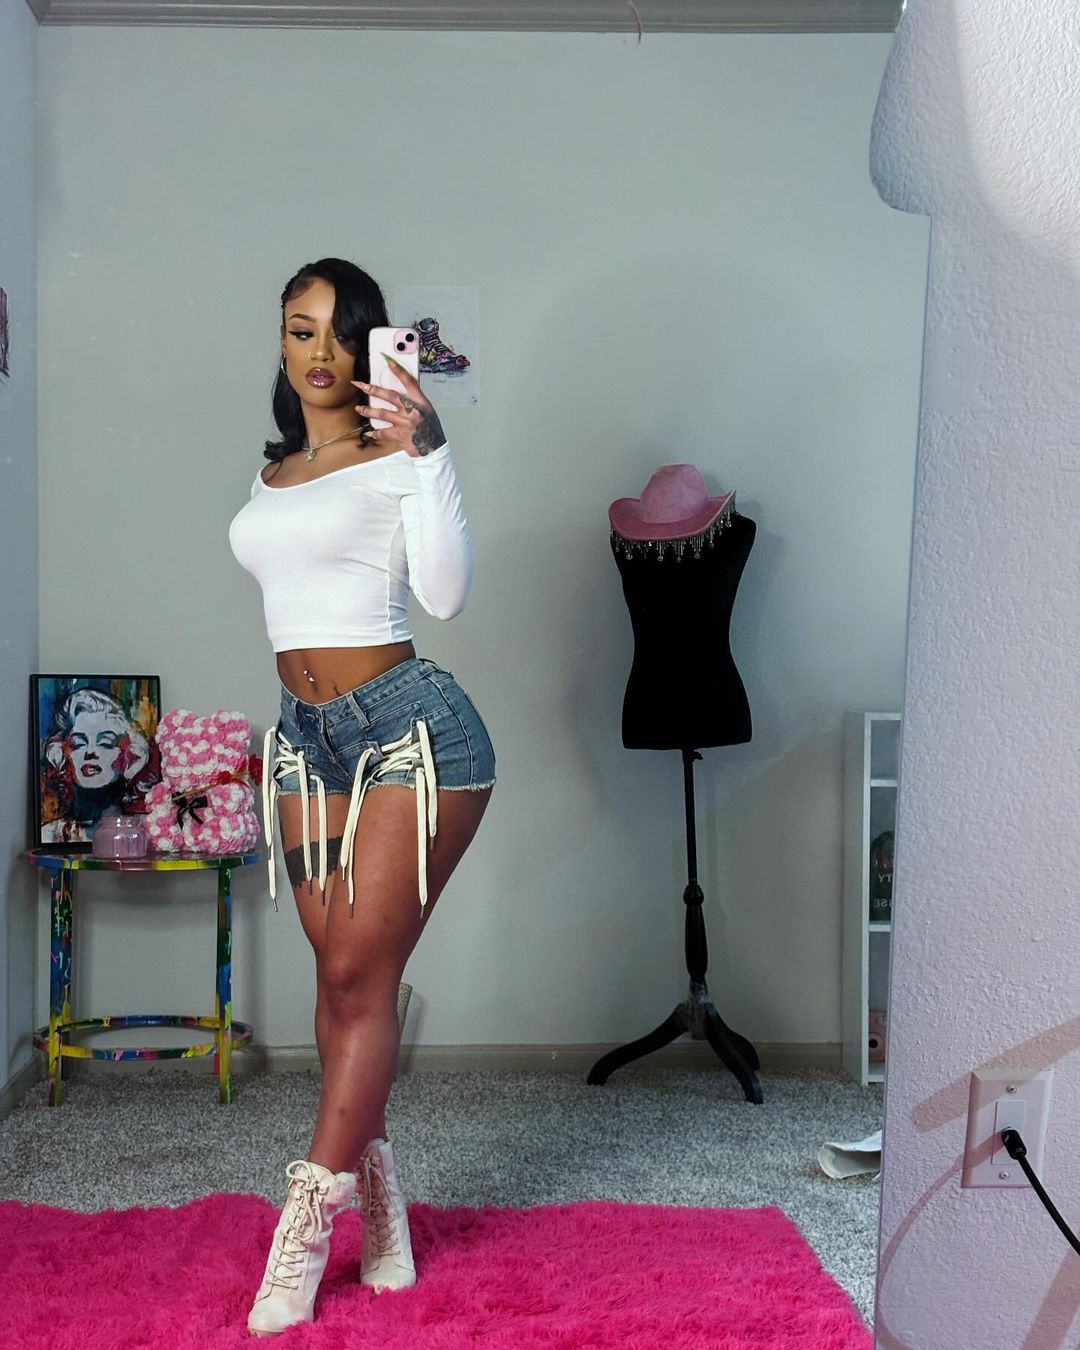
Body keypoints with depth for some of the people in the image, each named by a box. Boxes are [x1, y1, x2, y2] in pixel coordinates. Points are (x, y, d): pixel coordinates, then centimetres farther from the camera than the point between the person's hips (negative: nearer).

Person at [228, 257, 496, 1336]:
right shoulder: (272, 476, 16)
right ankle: (380, 1216, 15)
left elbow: (445, 595, -17)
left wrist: (428, 450, -25)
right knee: (340, 976, 6)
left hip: (408, 725, -7)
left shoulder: (398, 458, -4)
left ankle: (307, 1226, 1)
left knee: (357, 974, -7)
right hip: (305, 736, 7)